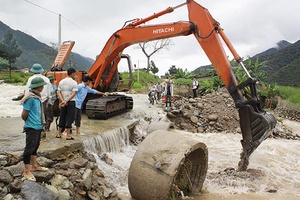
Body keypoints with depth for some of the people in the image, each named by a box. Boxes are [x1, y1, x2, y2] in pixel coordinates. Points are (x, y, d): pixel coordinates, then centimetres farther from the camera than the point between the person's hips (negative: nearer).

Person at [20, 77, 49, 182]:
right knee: (29, 148, -1)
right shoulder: (30, 98, -19)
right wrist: (30, 122, 1)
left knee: (35, 146, 20)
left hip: (38, 127, 9)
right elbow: (24, 115, -16)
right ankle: (26, 171, 9)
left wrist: (39, 122, 12)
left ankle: (34, 166, 34)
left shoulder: (37, 96, 9)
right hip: (32, 128, -9)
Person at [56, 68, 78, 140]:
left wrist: (63, 101, -9)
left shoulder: (61, 82, 9)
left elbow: (58, 92, 1)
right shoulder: (74, 82, -8)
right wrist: (66, 101, -18)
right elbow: (73, 94, -18)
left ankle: (59, 134, 23)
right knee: (69, 118, 1)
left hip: (63, 102, 5)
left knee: (62, 118, 15)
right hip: (71, 102, -5)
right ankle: (68, 135, 4)